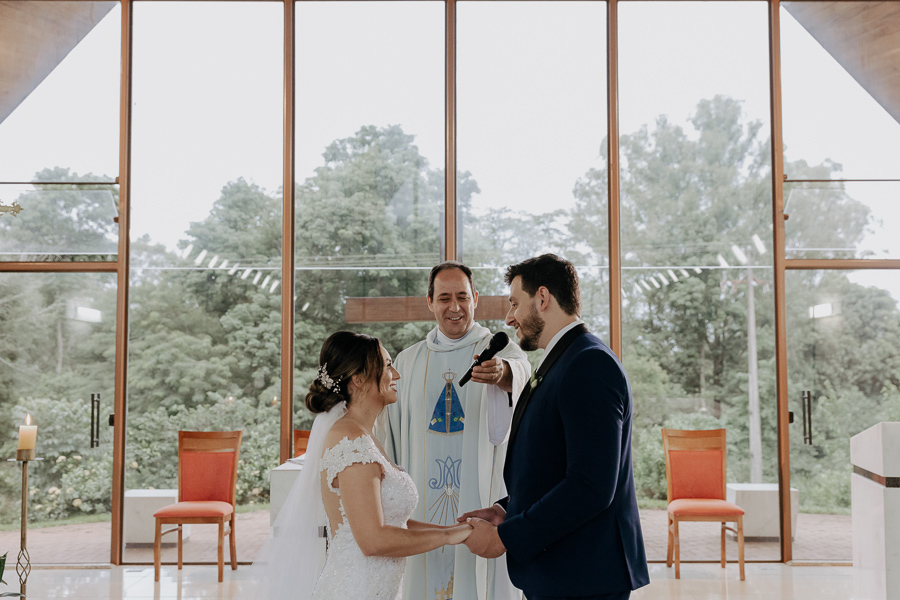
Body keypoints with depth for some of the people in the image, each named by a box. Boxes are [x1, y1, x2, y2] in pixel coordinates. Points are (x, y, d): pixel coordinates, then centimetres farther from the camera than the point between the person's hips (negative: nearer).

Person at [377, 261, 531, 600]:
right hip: (424, 505, 3)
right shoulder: (408, 361, 9)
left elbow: (519, 372, -27)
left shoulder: (500, 351, -2)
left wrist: (501, 373, -50)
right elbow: (392, 435, 15)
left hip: (482, 504, -3)